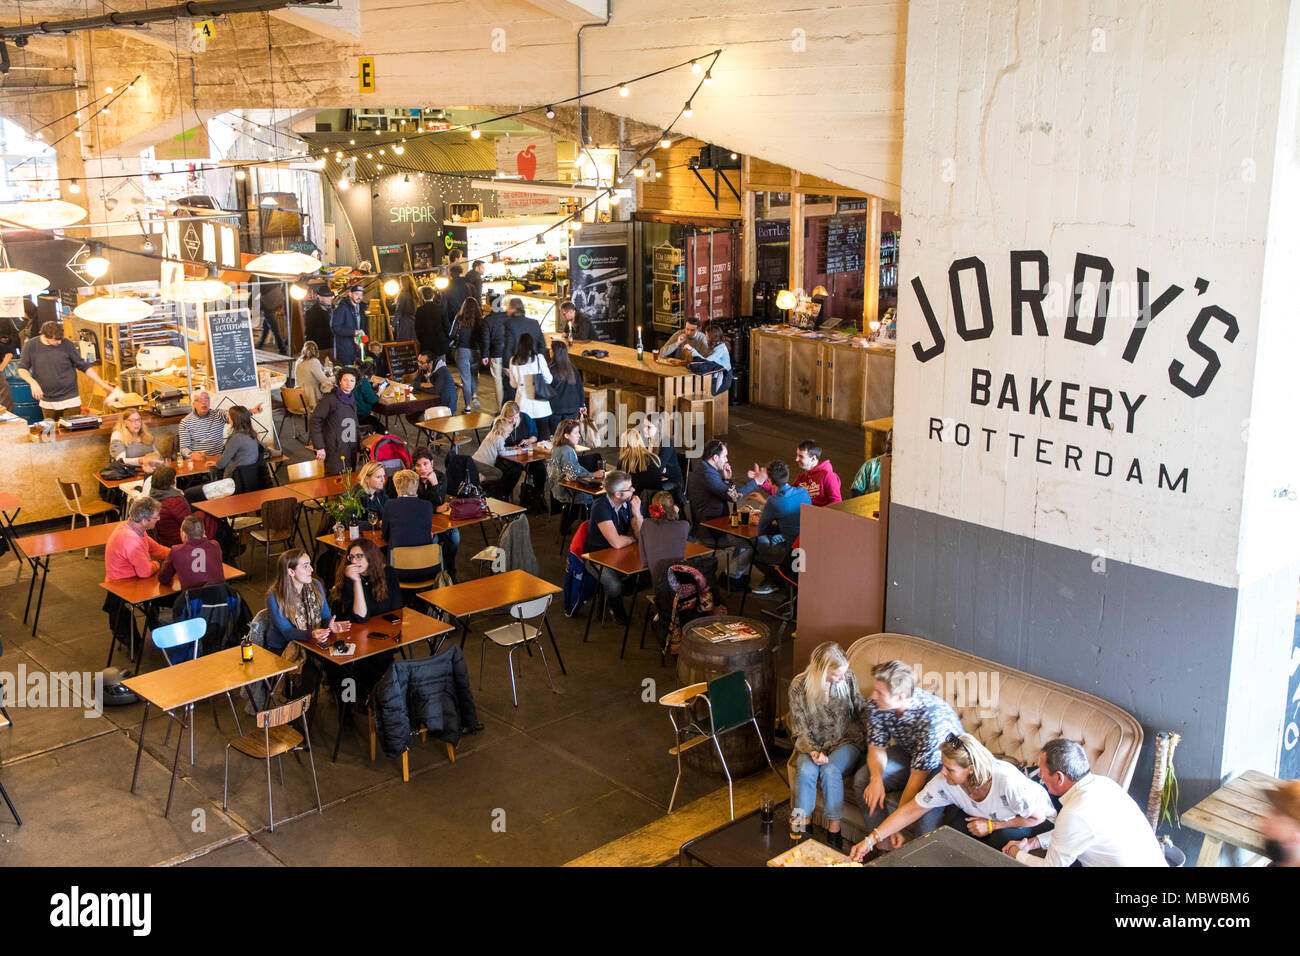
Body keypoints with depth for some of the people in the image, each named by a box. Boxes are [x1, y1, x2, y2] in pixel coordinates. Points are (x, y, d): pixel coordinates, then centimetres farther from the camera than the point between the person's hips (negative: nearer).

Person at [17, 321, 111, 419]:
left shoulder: (66, 344, -7)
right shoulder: (31, 345, -3)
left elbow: (84, 367, -1)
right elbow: (22, 369, 3)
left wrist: (103, 385, -5)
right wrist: (32, 382, -18)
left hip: (70, 401, -2)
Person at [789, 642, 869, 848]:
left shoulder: (849, 679, -7)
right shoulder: (799, 687, -11)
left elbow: (861, 710, 9)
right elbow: (800, 730, -6)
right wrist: (812, 751, -23)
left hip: (846, 742, 0)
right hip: (814, 745, 0)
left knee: (830, 770, -30)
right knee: (805, 771, -31)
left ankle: (834, 831, -20)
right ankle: (803, 826, -18)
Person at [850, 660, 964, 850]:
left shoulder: (932, 717, -39)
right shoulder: (877, 705, -20)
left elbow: (920, 773, -33)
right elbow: (876, 747, -7)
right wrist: (877, 778, -29)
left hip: (942, 761, -6)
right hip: (907, 752, 6)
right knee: (862, 780, -16)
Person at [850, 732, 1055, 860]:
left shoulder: (1007, 780, -37)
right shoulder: (944, 782, -23)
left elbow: (1037, 817, -22)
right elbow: (910, 810, -19)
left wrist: (991, 825, -25)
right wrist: (871, 840, -24)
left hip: (1039, 821, -4)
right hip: (988, 818, 4)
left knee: (1002, 838, -35)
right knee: (956, 819, -25)